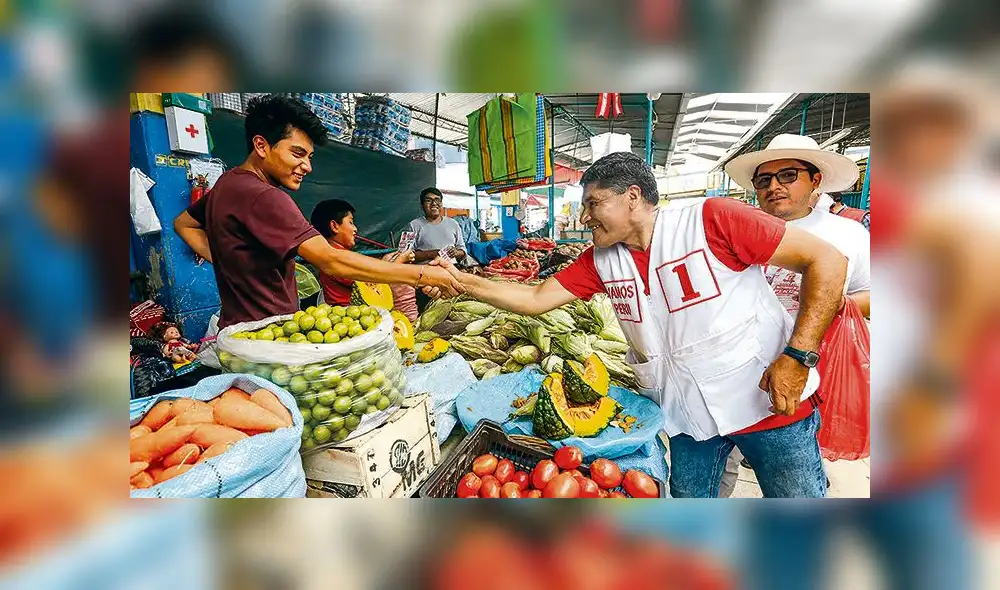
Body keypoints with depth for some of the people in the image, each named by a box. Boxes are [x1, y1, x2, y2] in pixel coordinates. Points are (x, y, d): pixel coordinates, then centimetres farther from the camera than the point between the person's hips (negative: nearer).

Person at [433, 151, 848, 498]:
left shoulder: (712, 220, -19)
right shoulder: (601, 261, -1)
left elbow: (827, 261, -17)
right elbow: (536, 300, 1)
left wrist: (797, 357, -22)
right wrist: (463, 281, -9)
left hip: (772, 404, -4)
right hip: (688, 415, 5)